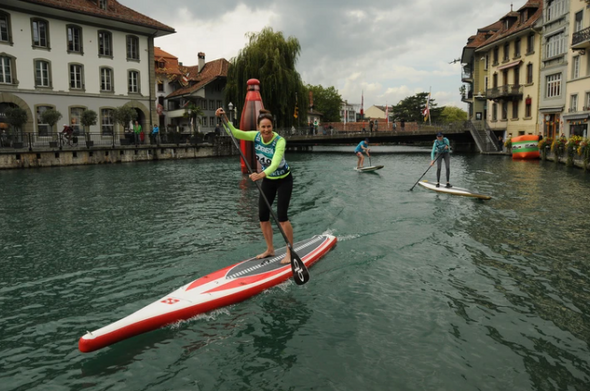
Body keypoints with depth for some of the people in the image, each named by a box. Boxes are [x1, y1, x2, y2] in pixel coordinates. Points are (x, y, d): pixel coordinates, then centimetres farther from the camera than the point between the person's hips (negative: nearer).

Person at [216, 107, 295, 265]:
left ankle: (290, 252, 2)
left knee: (282, 216, -11)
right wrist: (224, 118, -20)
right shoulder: (256, 136, -11)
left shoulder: (280, 141, -27)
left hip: (284, 180, -6)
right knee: (263, 216, 5)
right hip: (267, 180, 6)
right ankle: (270, 249, 21)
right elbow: (234, 133, -6)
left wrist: (261, 174, -57)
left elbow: (275, 163, -41)